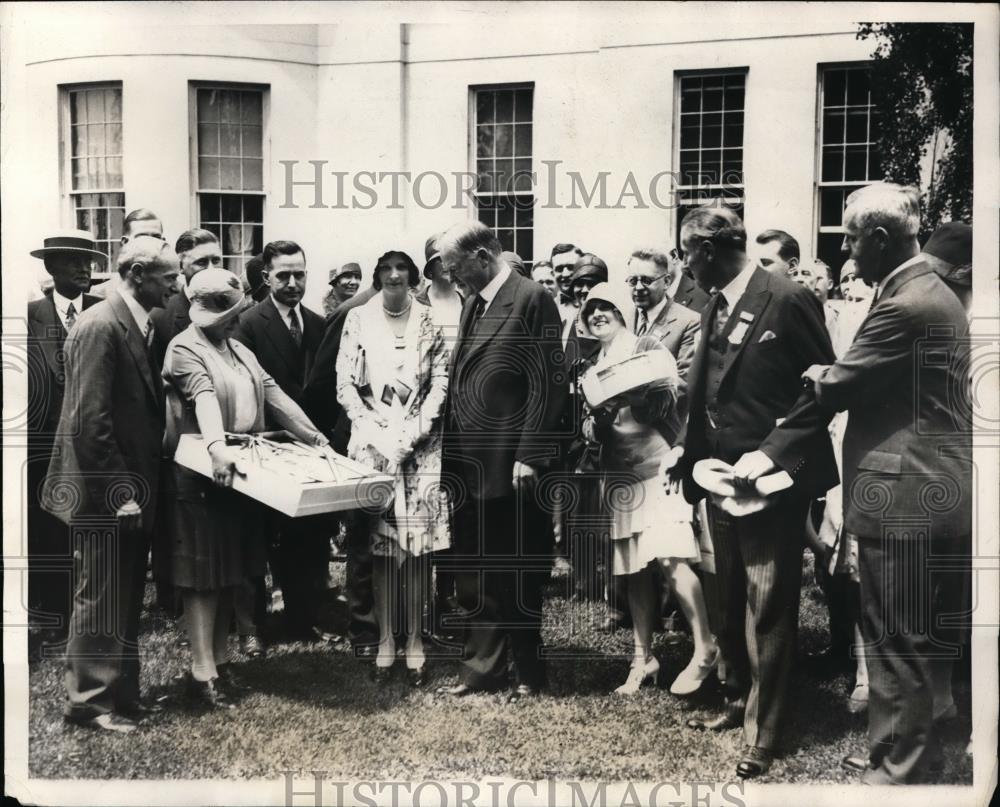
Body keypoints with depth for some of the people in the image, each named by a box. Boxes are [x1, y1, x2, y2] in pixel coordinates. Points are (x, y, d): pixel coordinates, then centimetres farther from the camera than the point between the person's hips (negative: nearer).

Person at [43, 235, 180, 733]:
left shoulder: (141, 326, 10)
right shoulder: (100, 325, -17)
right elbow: (89, 421, -21)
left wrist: (141, 484, 9)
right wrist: (119, 492, -20)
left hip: (132, 487, 9)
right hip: (108, 492, -9)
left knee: (125, 599, 17)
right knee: (101, 600, 3)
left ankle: (120, 692, 29)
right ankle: (90, 701, 17)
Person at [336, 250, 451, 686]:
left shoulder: (428, 319, 5)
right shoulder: (358, 319, 3)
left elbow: (440, 381, 2)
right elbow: (345, 384, 0)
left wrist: (416, 430, -10)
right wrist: (378, 432, -9)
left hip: (420, 443, 1)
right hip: (373, 444, 0)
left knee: (418, 547, 0)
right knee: (381, 547, 0)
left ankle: (415, 643, 8)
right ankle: (385, 642, 10)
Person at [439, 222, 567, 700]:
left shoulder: (531, 300, -9)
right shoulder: (472, 305, 15)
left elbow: (547, 384, -14)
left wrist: (528, 457, -17)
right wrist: (451, 452, 10)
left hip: (510, 466, -7)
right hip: (470, 465, 7)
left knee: (518, 574, 5)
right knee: (474, 575, 12)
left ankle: (527, 673, 20)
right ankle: (483, 668, 23)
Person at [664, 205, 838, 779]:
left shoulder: (787, 299, -13)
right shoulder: (716, 308, 12)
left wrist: (771, 452, -20)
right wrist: (686, 446, 5)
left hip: (771, 481, -8)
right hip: (722, 476, 8)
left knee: (767, 608, -1)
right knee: (732, 602, 18)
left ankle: (762, 736, 9)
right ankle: (741, 700, 34)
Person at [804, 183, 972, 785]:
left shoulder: (907, 306, -20)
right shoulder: (931, 292, 14)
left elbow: (837, 387, -15)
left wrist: (816, 372, 5)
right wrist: (836, 373, 8)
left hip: (905, 500, -10)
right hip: (937, 493, 10)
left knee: (897, 645, 1)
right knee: (926, 641, 19)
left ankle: (899, 770, 13)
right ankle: (913, 753, 32)